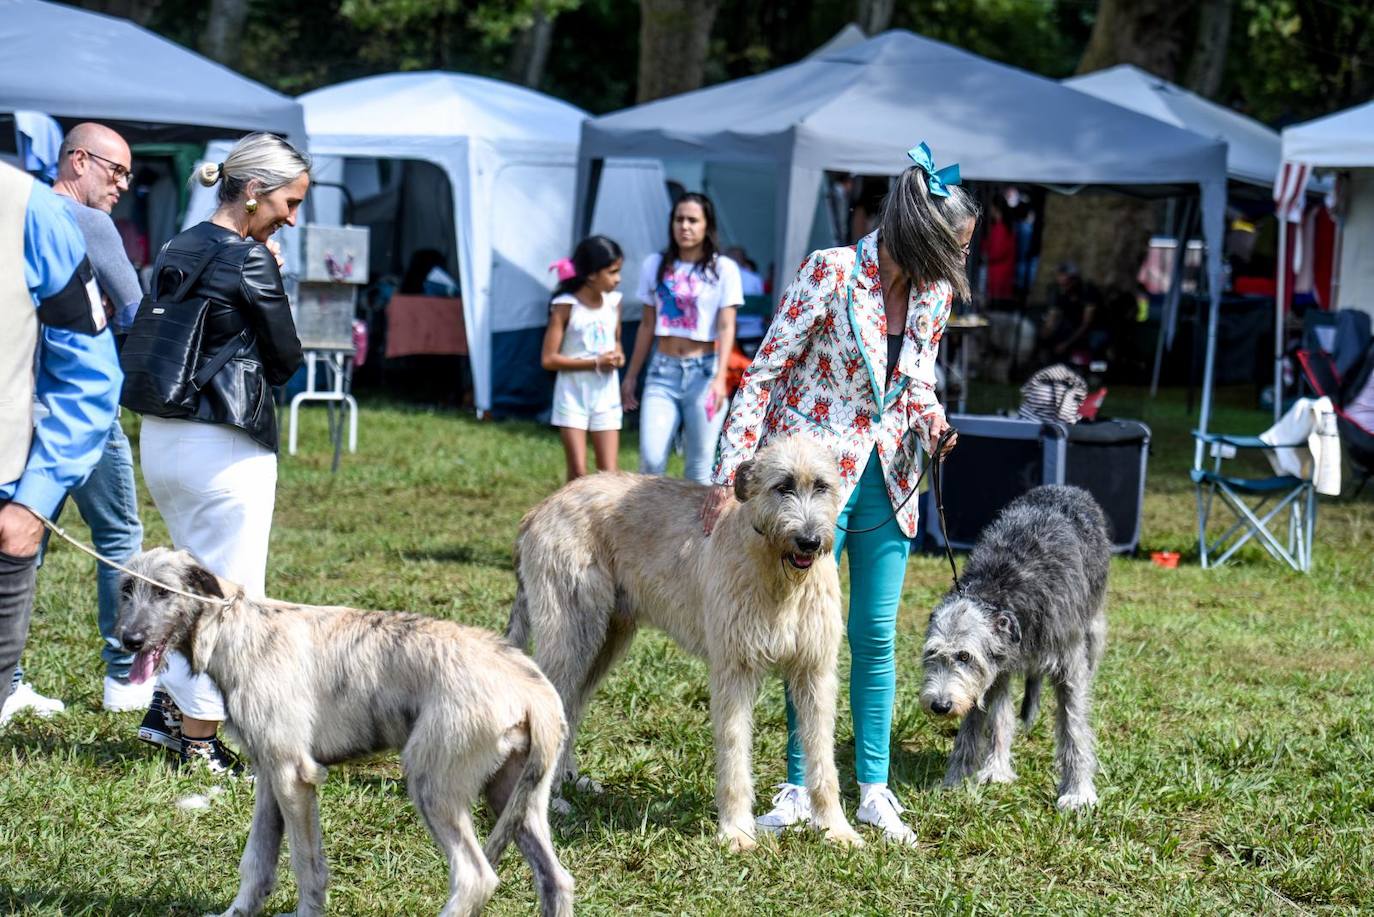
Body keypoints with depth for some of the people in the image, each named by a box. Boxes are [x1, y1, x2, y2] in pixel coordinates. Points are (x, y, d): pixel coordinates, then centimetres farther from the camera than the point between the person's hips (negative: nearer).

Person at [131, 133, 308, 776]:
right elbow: (284, 361, -7)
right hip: (225, 448, -8)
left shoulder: (173, 253, 10)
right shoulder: (248, 259, -14)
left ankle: (167, 709, 20)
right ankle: (198, 742, 5)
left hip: (159, 437, 8)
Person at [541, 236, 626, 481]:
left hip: (605, 394, 4)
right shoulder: (566, 305, -12)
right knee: (578, 474, -4)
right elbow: (548, 359, -12)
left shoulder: (613, 302, 2)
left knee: (609, 475, -1)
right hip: (573, 395, -4)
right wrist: (594, 363, -17)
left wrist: (618, 356, -3)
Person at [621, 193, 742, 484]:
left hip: (703, 371, -2)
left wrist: (720, 377, -17)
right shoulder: (655, 266, 9)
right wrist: (631, 376, 17)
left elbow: (726, 327, -6)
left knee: (700, 463, -1)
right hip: (663, 372, 2)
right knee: (650, 458, -11)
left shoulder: (723, 269, -1)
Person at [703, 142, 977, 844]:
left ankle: (874, 788, 13)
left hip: (888, 479, 5)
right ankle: (799, 788, 14)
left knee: (876, 636, 6)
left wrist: (931, 420, -6)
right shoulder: (831, 273, -15)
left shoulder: (935, 291, 3)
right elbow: (765, 372, -13)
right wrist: (729, 473, -17)